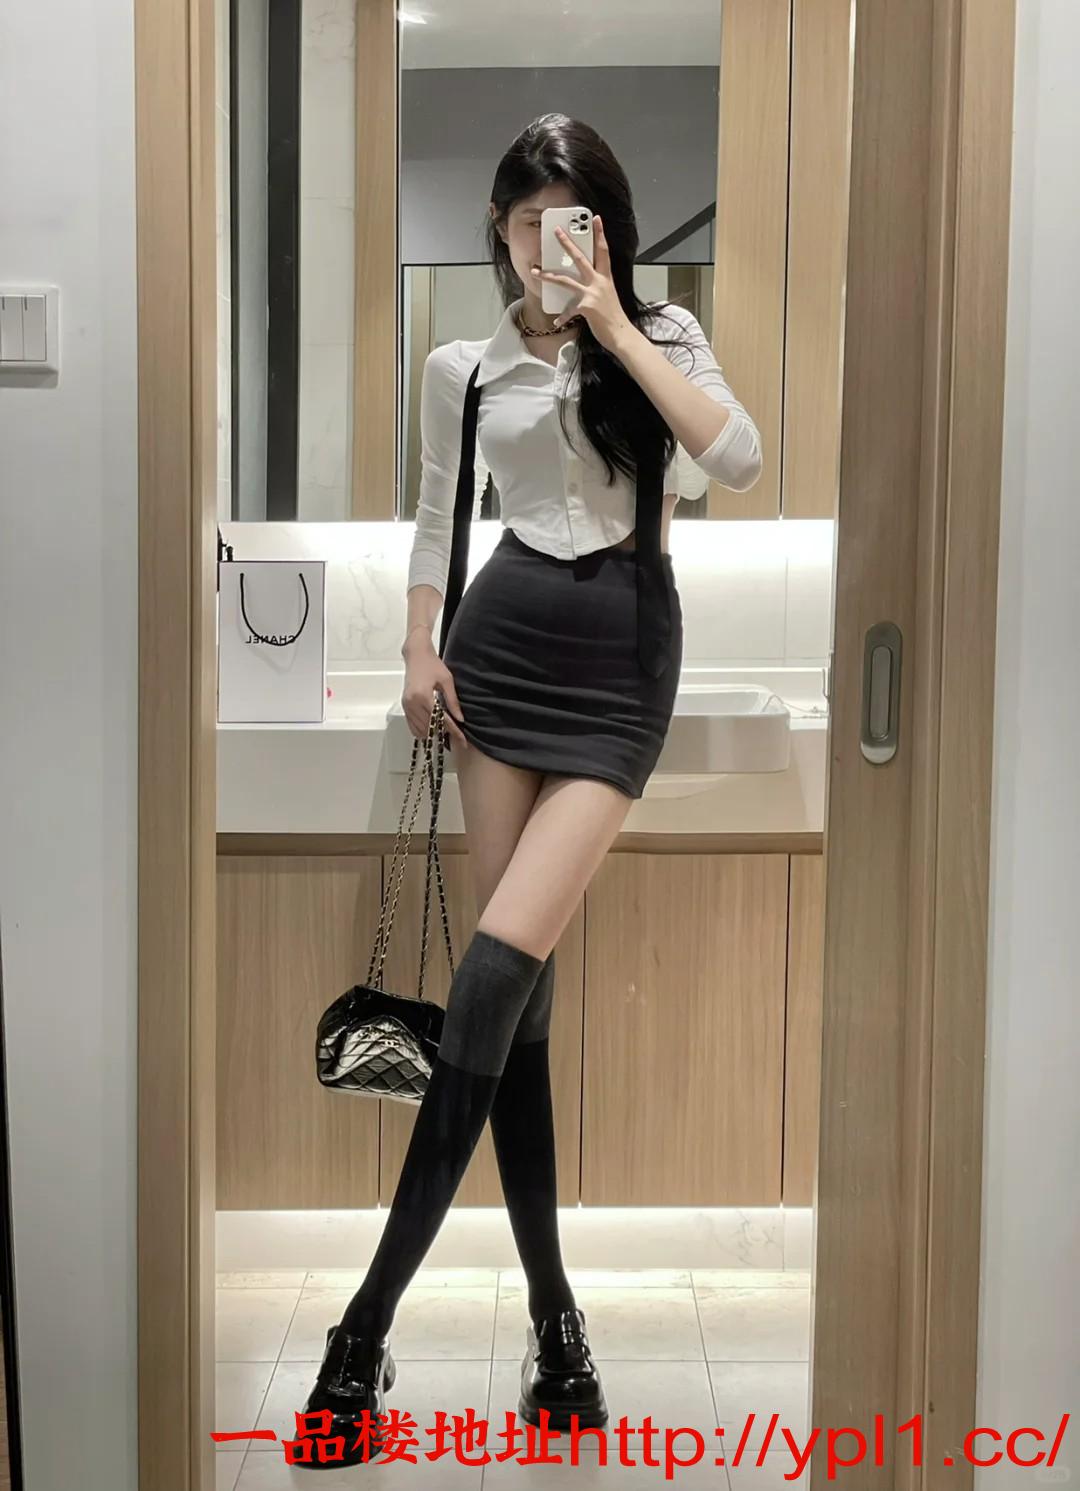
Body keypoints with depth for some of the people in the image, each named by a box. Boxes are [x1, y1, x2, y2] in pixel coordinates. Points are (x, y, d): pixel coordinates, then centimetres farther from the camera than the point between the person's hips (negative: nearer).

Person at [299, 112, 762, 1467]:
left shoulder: (660, 338, 5)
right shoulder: (462, 368, 10)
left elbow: (740, 461, -12)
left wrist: (617, 328, -11)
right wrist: (419, 648, 8)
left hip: (622, 657, -2)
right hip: (500, 644, 3)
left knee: (498, 968, -15)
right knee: (518, 989, -1)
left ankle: (370, 1325, -11)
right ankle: (552, 1312, 9)